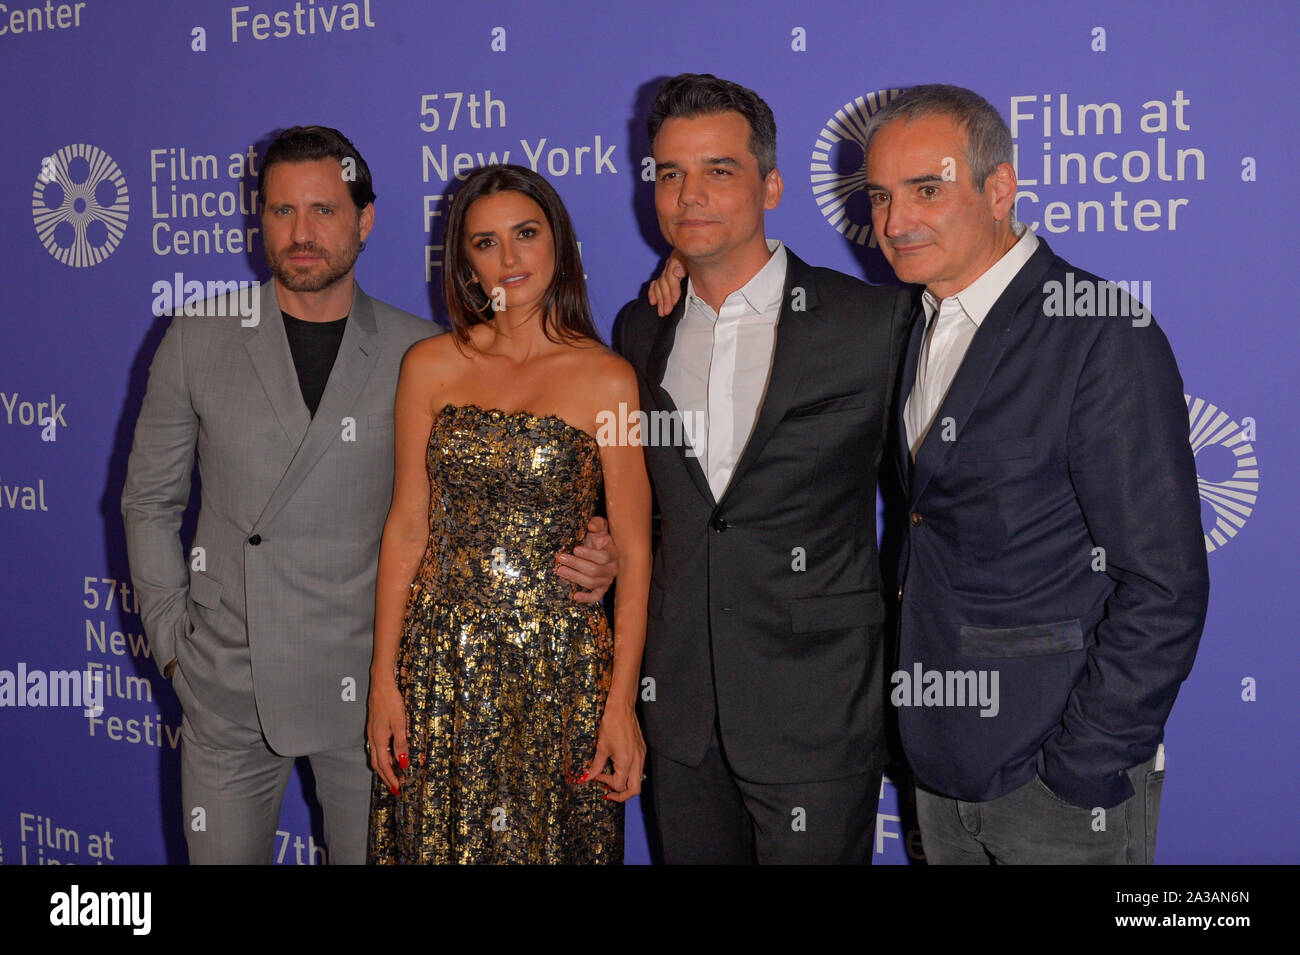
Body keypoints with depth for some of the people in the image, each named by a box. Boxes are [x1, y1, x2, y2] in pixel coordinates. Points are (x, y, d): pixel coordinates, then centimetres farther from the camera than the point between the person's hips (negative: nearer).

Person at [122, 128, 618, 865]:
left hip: (366, 688, -1)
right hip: (228, 690, 1)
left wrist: (582, 560, -15)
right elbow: (150, 502, 8)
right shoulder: (199, 340, 1)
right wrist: (172, 638, 2)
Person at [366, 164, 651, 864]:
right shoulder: (431, 366, 4)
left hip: (561, 663, -2)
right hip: (441, 658, 2)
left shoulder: (607, 379, -3)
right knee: (438, 839, 9)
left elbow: (634, 552, -4)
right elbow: (406, 528, 5)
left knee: (551, 842, 8)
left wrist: (622, 703, -8)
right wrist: (384, 678, 0)